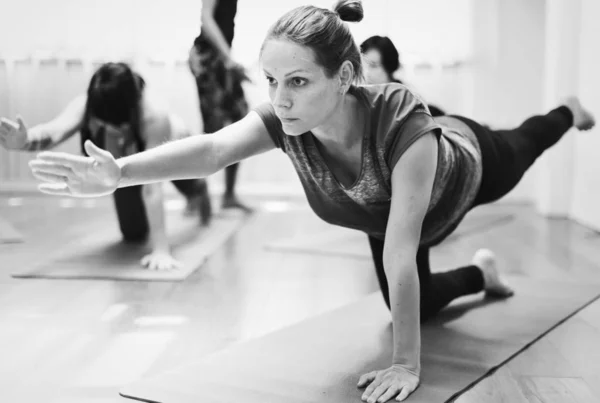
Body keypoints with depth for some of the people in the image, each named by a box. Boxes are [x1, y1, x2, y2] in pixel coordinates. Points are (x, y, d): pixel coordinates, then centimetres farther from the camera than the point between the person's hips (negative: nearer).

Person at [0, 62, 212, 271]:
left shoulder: (154, 116, -50)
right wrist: (26, 141, -86)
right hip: (128, 159, 2)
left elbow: (152, 186, -53)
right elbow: (54, 130, -63)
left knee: (191, 189, 29)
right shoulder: (86, 107, -42)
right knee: (133, 234, 7)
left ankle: (199, 191, 69)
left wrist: (161, 250, -57)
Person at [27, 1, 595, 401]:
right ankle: (480, 273, 48)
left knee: (520, 148, 32)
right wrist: (119, 173, -76)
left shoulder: (401, 121, -52)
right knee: (410, 306, 16)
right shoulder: (284, 122, -39)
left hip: (466, 168, -3)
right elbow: (211, 148, -58)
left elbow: (400, 252, -52)